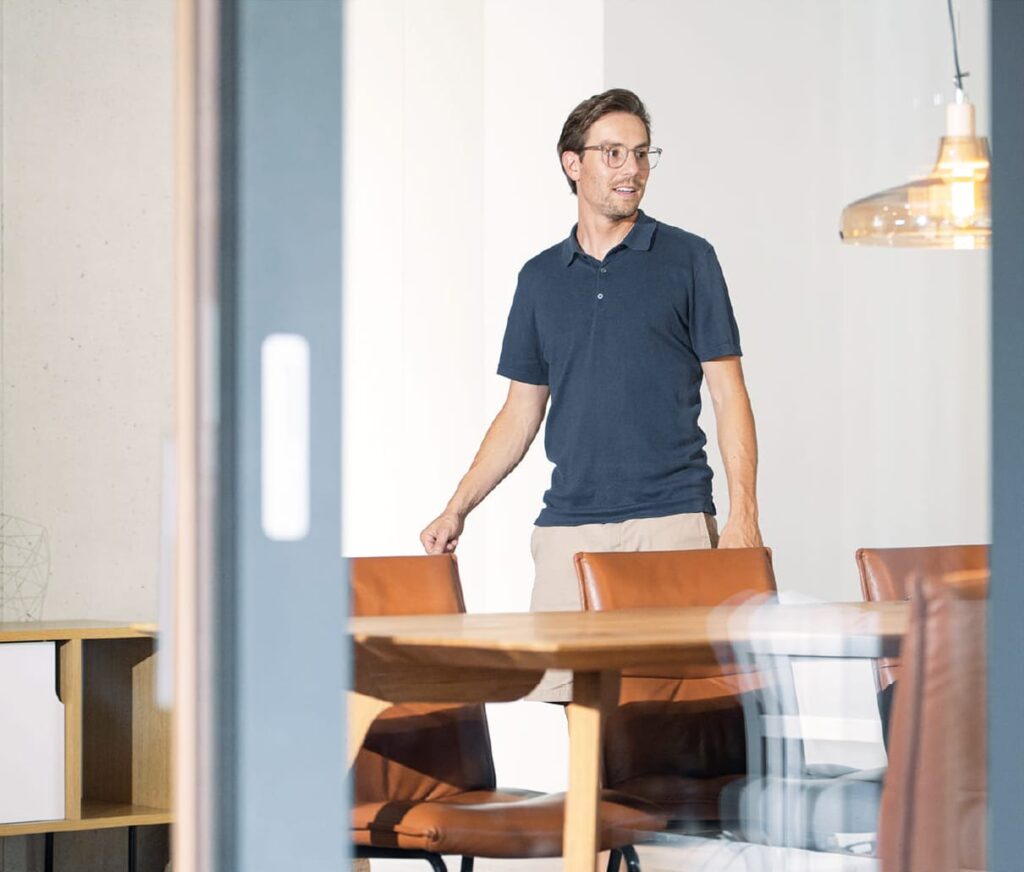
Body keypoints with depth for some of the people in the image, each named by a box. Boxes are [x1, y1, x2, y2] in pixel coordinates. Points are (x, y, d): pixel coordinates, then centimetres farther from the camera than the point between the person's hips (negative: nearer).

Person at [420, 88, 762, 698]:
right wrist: (458, 509, 10)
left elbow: (729, 392, 2)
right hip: (570, 527, 3)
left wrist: (744, 514, -9)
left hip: (671, 519, -3)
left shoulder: (687, 260, 5)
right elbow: (521, 412, 19)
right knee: (567, 689, -4)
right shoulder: (542, 277, 15)